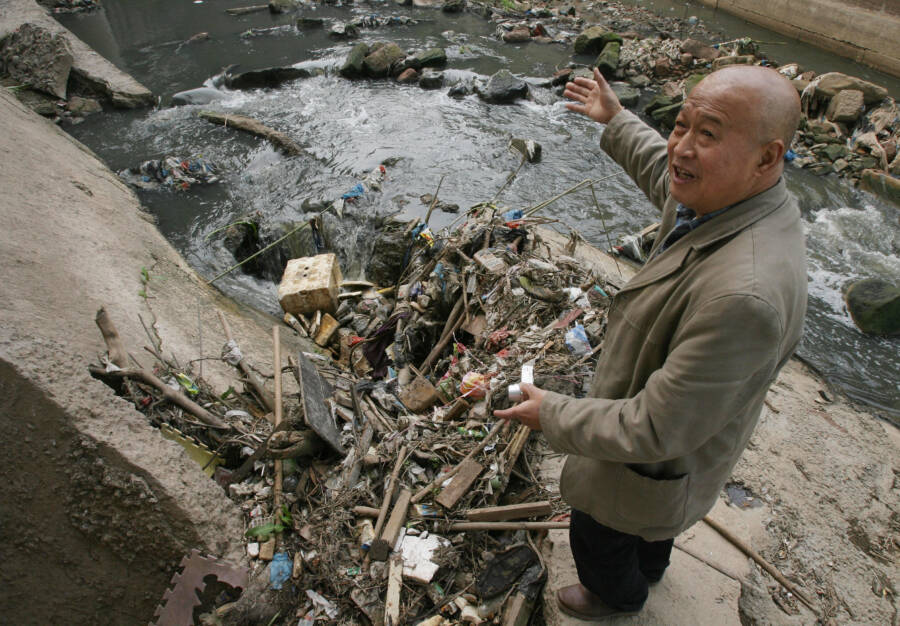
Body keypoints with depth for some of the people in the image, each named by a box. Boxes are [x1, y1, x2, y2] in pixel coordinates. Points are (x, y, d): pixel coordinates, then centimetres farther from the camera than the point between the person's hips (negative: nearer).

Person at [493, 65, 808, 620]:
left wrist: (552, 413, -22)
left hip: (656, 457, -8)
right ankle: (649, 565, 71)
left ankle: (619, 595, 59)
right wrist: (617, 121, 22)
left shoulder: (746, 294, -45)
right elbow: (665, 177, 11)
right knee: (650, 518, 38)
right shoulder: (726, 196, -16)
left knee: (596, 535, 24)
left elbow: (654, 430, -36)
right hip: (656, 408, 8)